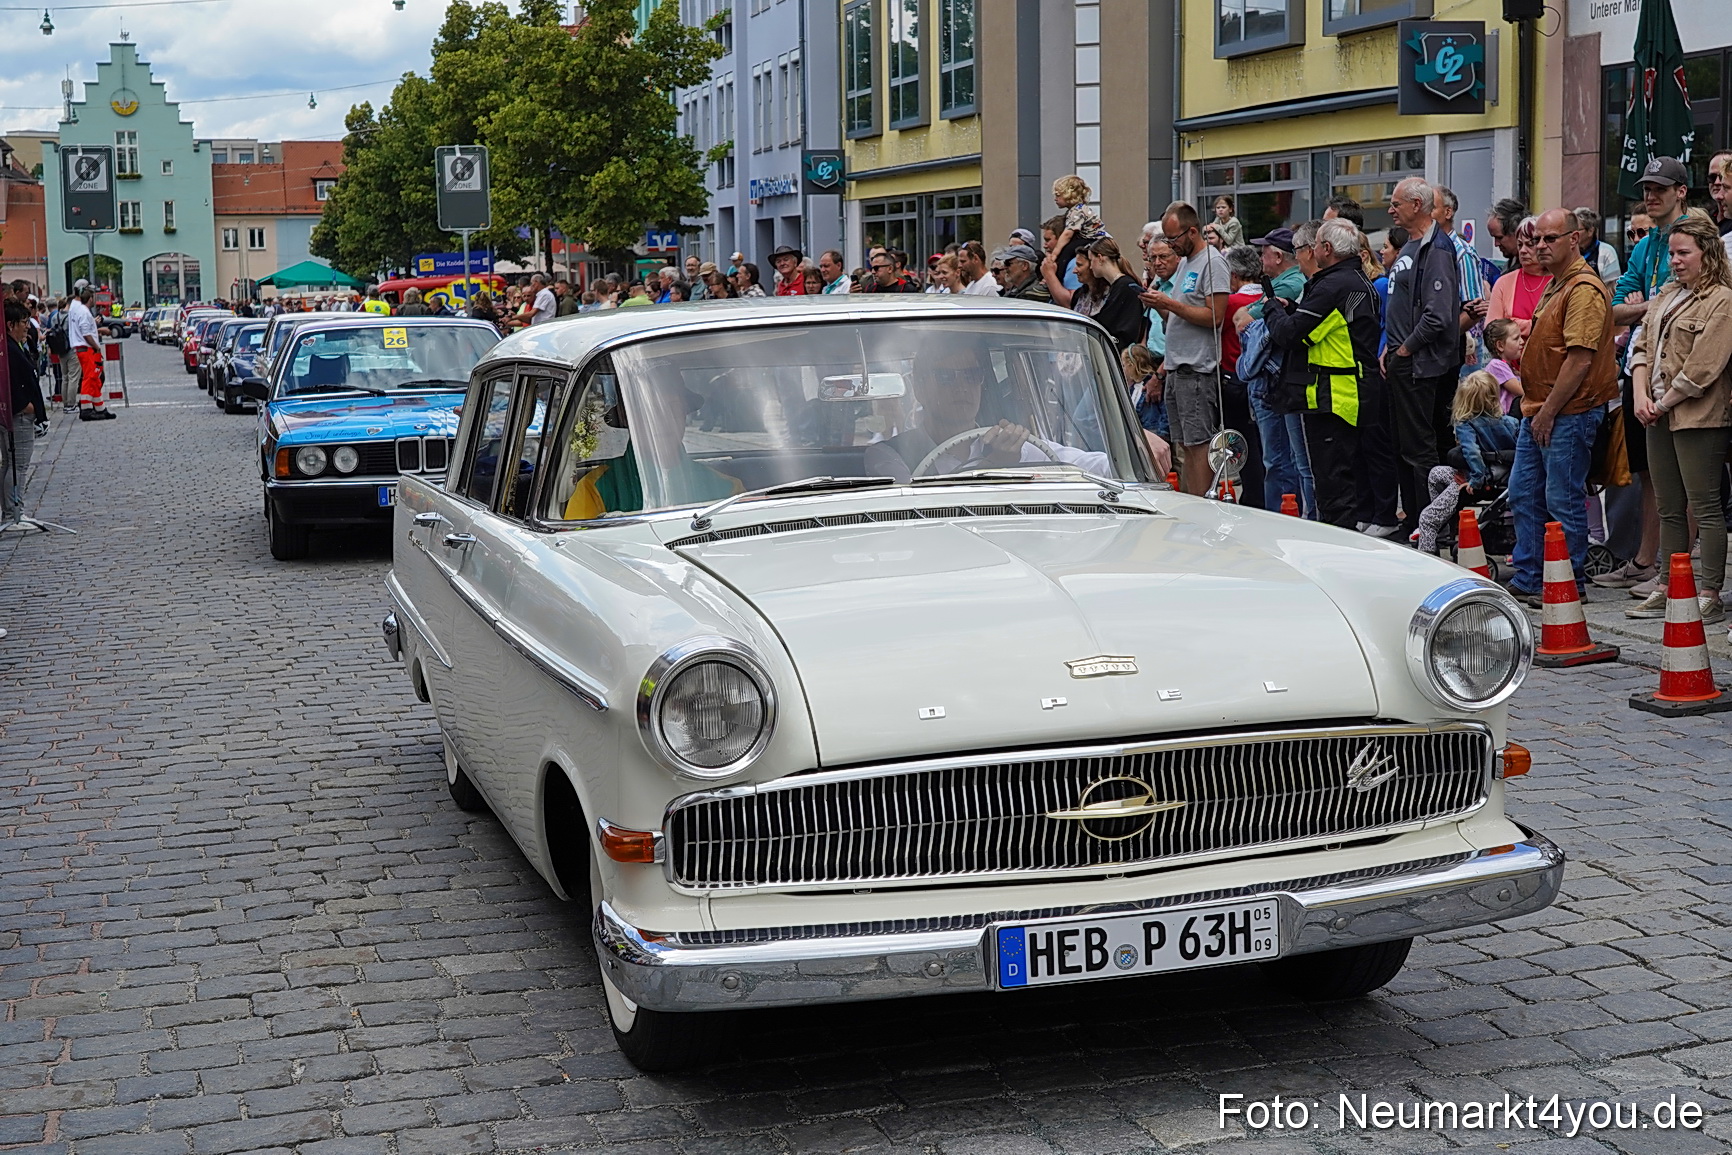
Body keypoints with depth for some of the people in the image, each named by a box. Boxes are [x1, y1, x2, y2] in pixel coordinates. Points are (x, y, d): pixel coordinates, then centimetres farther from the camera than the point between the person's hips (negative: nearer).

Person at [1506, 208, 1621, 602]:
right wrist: (1535, 407, 19)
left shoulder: (1584, 289, -16)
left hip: (1569, 414, -10)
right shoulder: (1555, 285, 17)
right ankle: (1526, 579, 19)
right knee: (1523, 495, 12)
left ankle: (1570, 583, 6)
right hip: (1539, 410, 10)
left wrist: (1549, 412, -19)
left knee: (1563, 500, -3)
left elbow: (1580, 359, -22)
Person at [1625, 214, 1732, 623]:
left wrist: (1664, 404, -10)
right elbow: (1643, 348, 15)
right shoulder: (1666, 296, 17)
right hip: (1659, 417, 8)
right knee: (1669, 509, 12)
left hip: (1698, 418, -8)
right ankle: (1668, 589, 18)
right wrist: (1641, 396, 0)